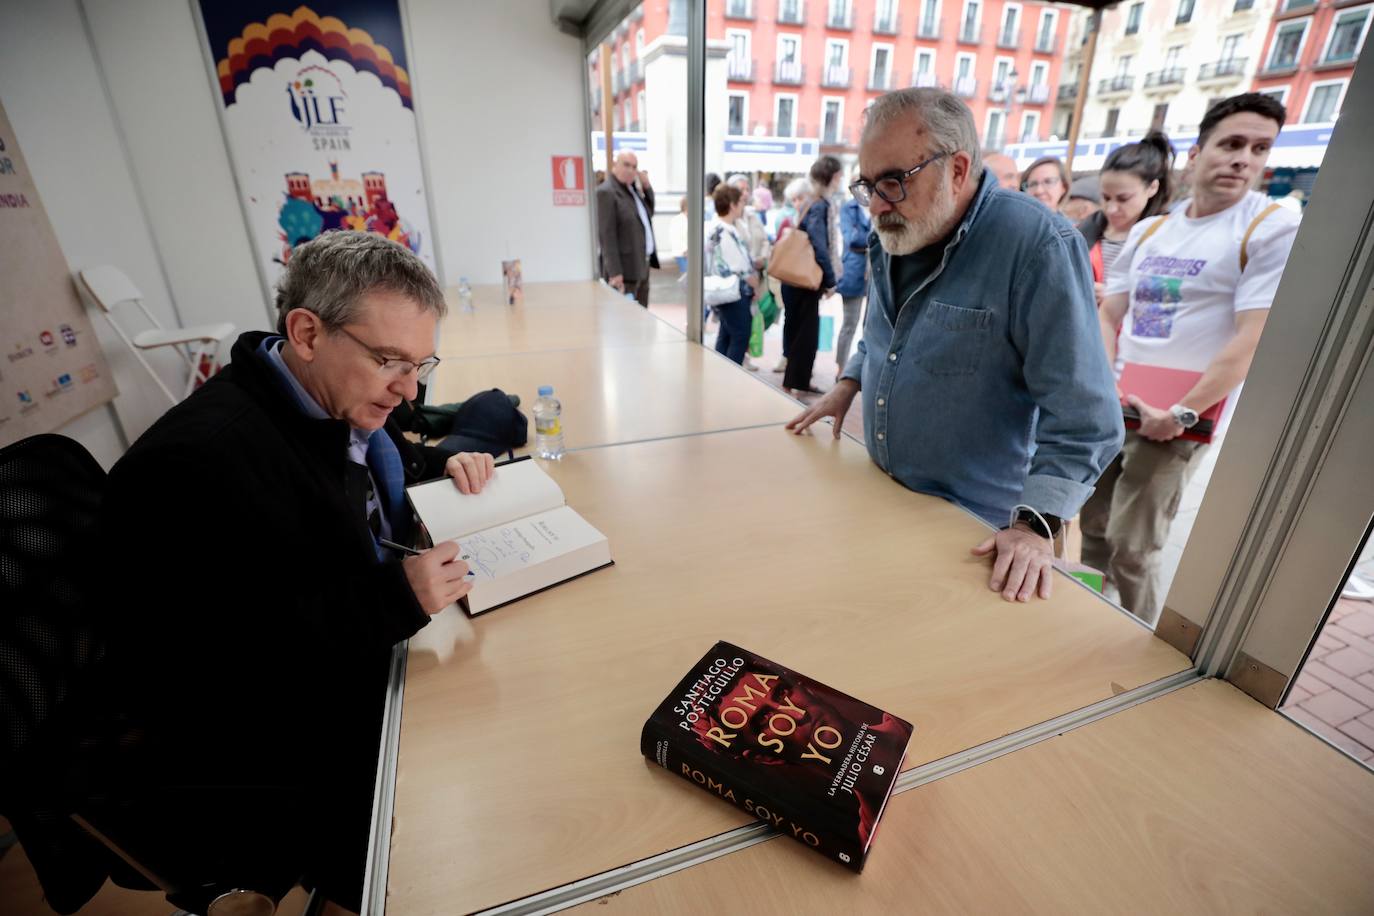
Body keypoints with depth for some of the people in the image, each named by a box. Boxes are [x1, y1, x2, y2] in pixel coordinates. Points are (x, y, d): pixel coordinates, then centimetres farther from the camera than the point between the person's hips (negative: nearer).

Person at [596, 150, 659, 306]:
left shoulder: (633, 189, 15)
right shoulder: (606, 192, -11)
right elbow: (606, 235, -17)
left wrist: (646, 187, 8)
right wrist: (614, 272, -22)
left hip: (642, 265, 9)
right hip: (624, 270, -9)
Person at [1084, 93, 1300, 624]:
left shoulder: (1274, 230, -7)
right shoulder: (1147, 231, 10)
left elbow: (1250, 342, -14)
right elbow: (1108, 315, 9)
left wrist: (1183, 413, -18)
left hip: (1176, 418, -5)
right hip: (1112, 409, 5)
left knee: (1131, 547, -3)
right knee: (1093, 526, 13)